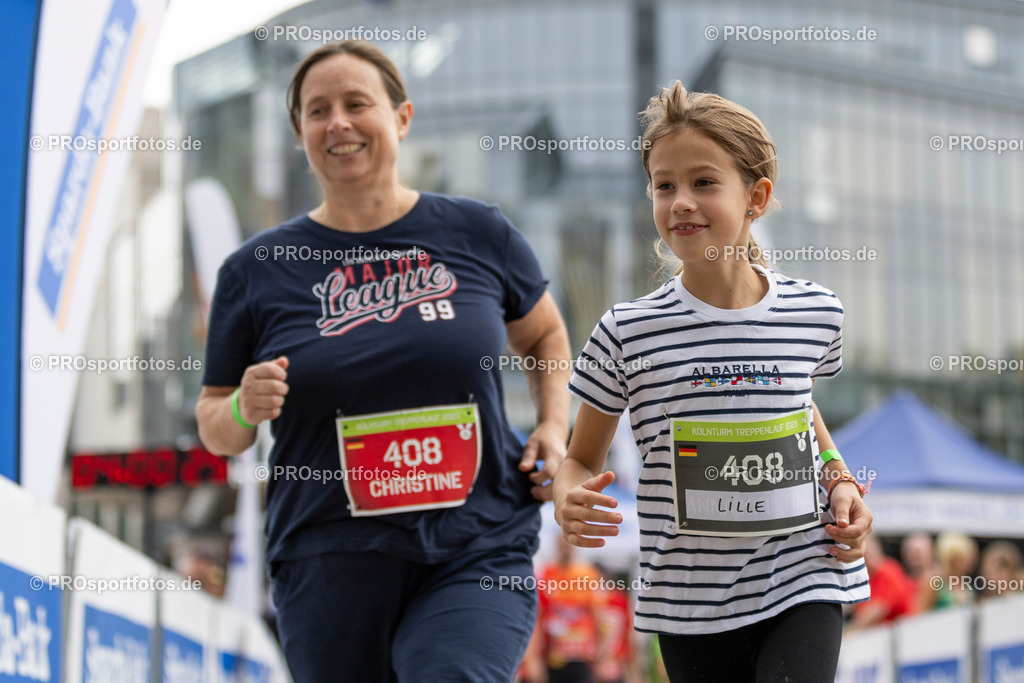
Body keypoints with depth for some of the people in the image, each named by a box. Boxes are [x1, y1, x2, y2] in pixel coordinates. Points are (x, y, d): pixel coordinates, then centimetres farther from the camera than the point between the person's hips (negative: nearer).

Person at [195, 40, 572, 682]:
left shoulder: (478, 234, 5)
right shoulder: (257, 271, 4)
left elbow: (544, 334, 22)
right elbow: (215, 427, 10)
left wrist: (554, 428, 5)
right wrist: (245, 409, -12)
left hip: (477, 552, -1)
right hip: (329, 570, 2)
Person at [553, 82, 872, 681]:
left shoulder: (816, 313, 0)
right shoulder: (627, 334, -6)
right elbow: (582, 458, 6)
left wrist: (841, 481, 5)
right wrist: (569, 499, -16)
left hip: (804, 586, 0)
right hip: (692, 603, 0)